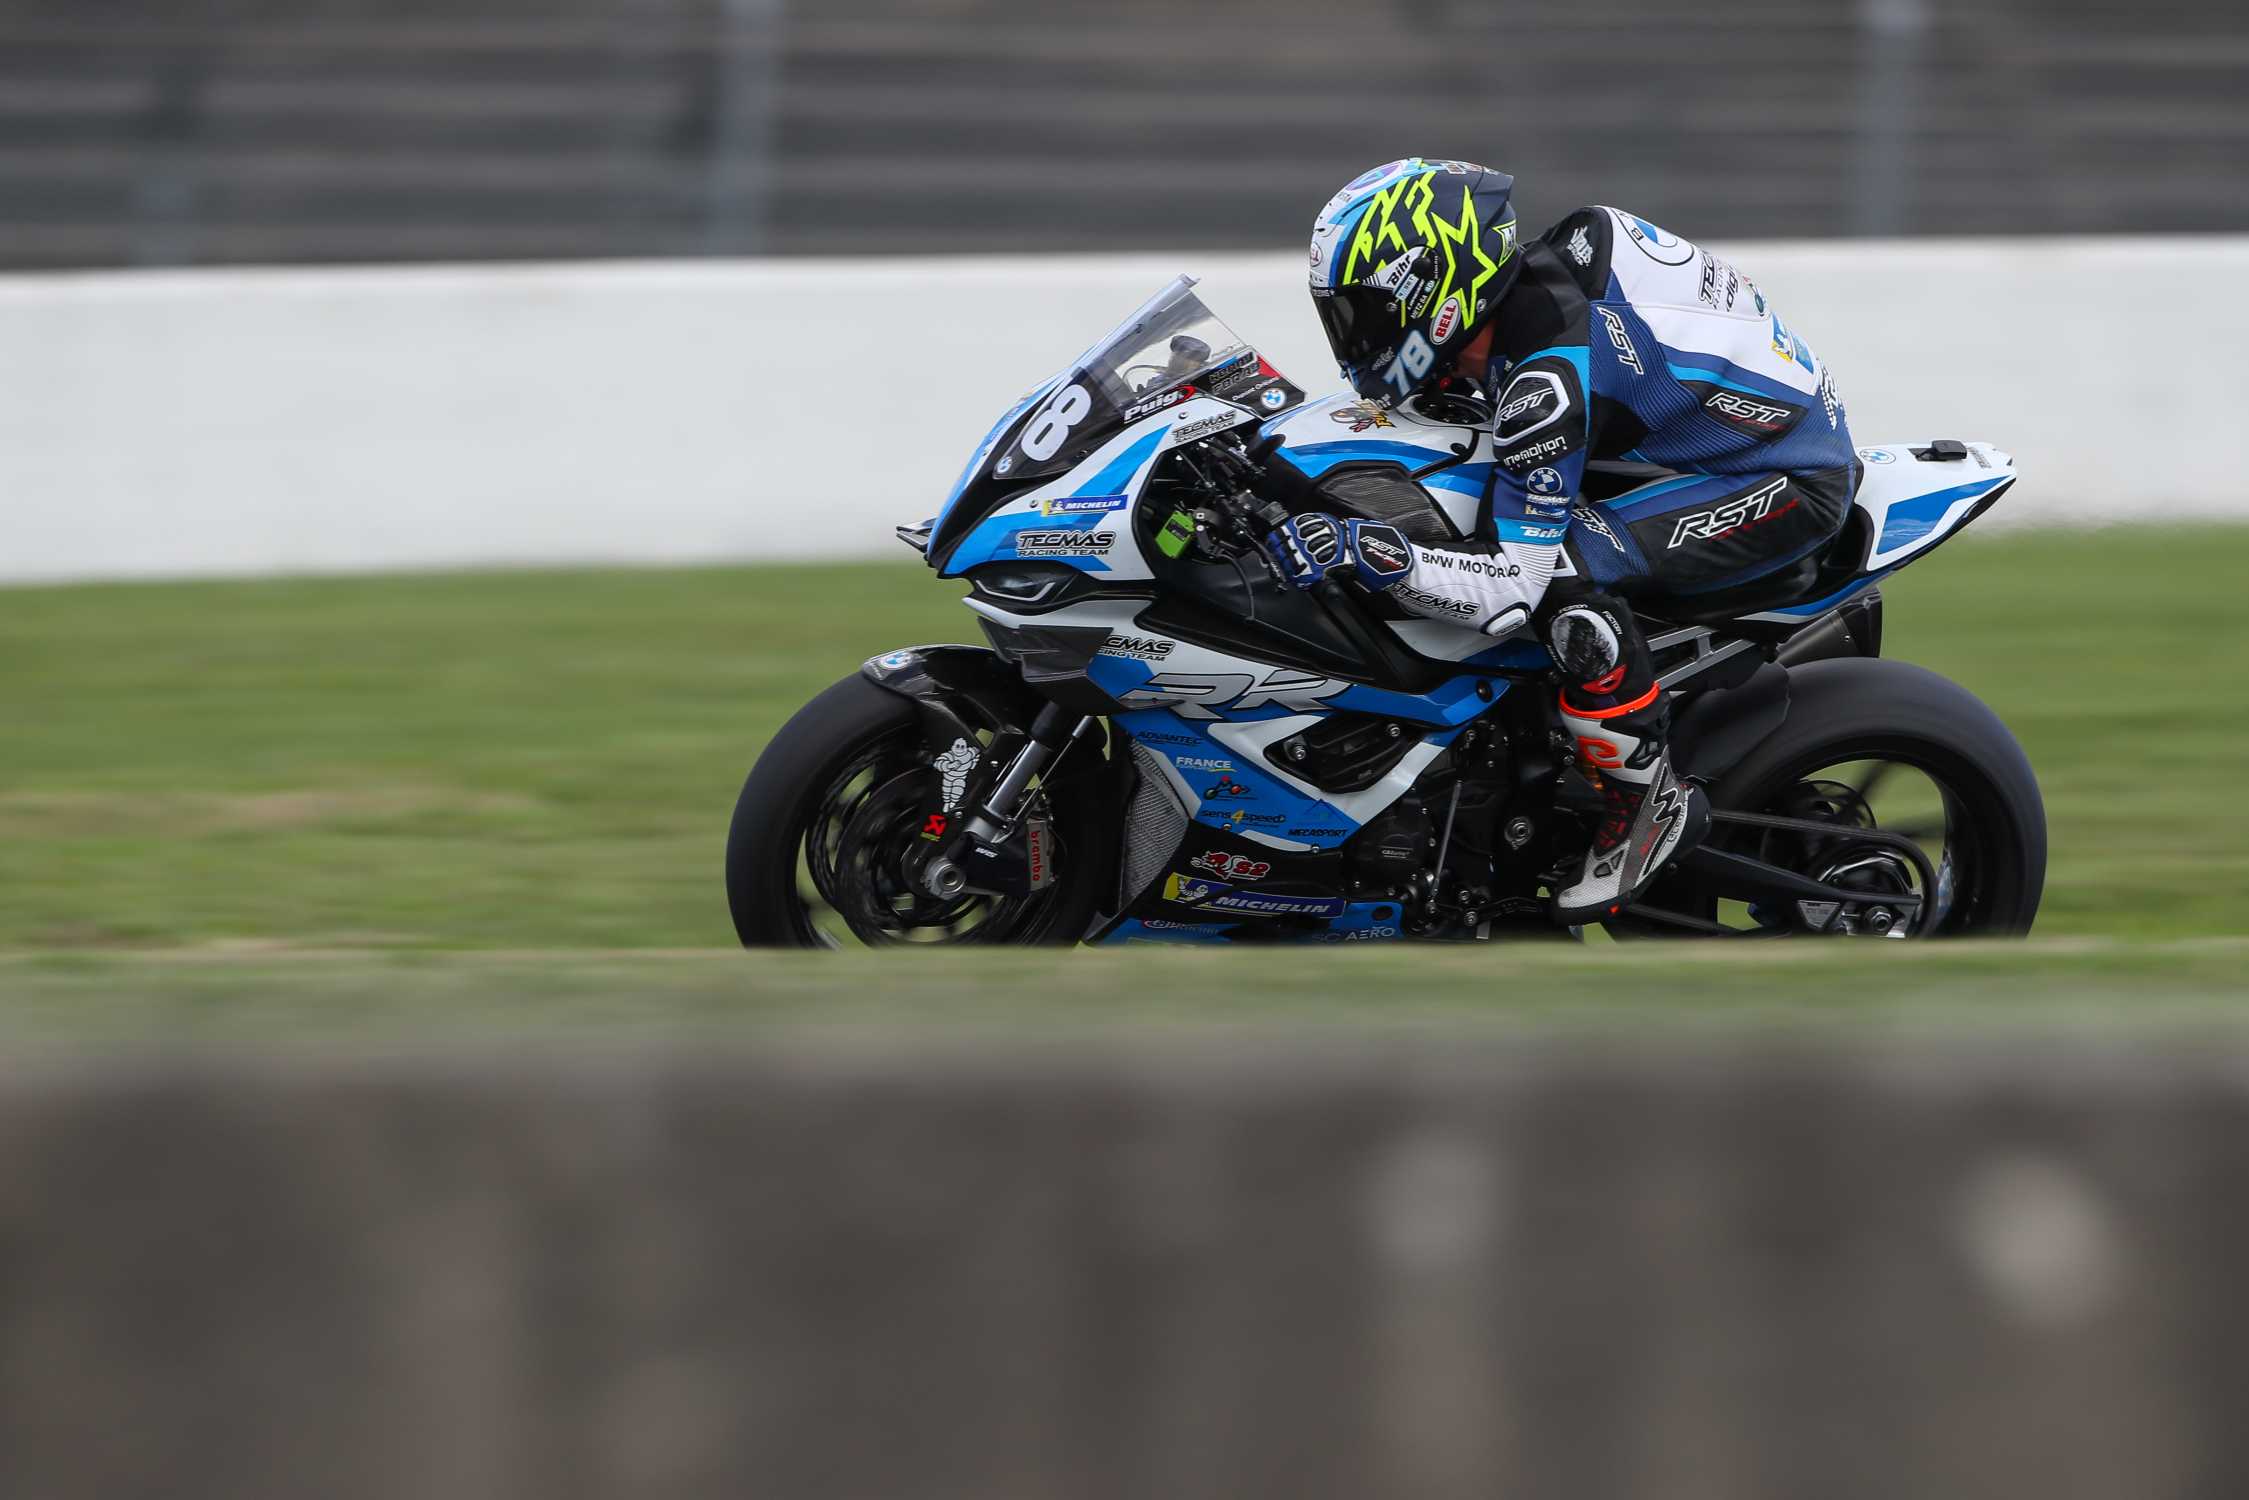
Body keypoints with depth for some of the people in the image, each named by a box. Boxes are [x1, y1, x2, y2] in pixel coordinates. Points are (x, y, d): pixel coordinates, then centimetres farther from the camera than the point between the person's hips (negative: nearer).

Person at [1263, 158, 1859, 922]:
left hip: (1791, 485, -11)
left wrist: (1369, 554, -40)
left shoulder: (1544, 374, -28)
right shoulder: (1533, 276, -1)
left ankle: (1645, 802, -14)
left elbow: (1517, 584, -30)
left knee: (1562, 566, -29)